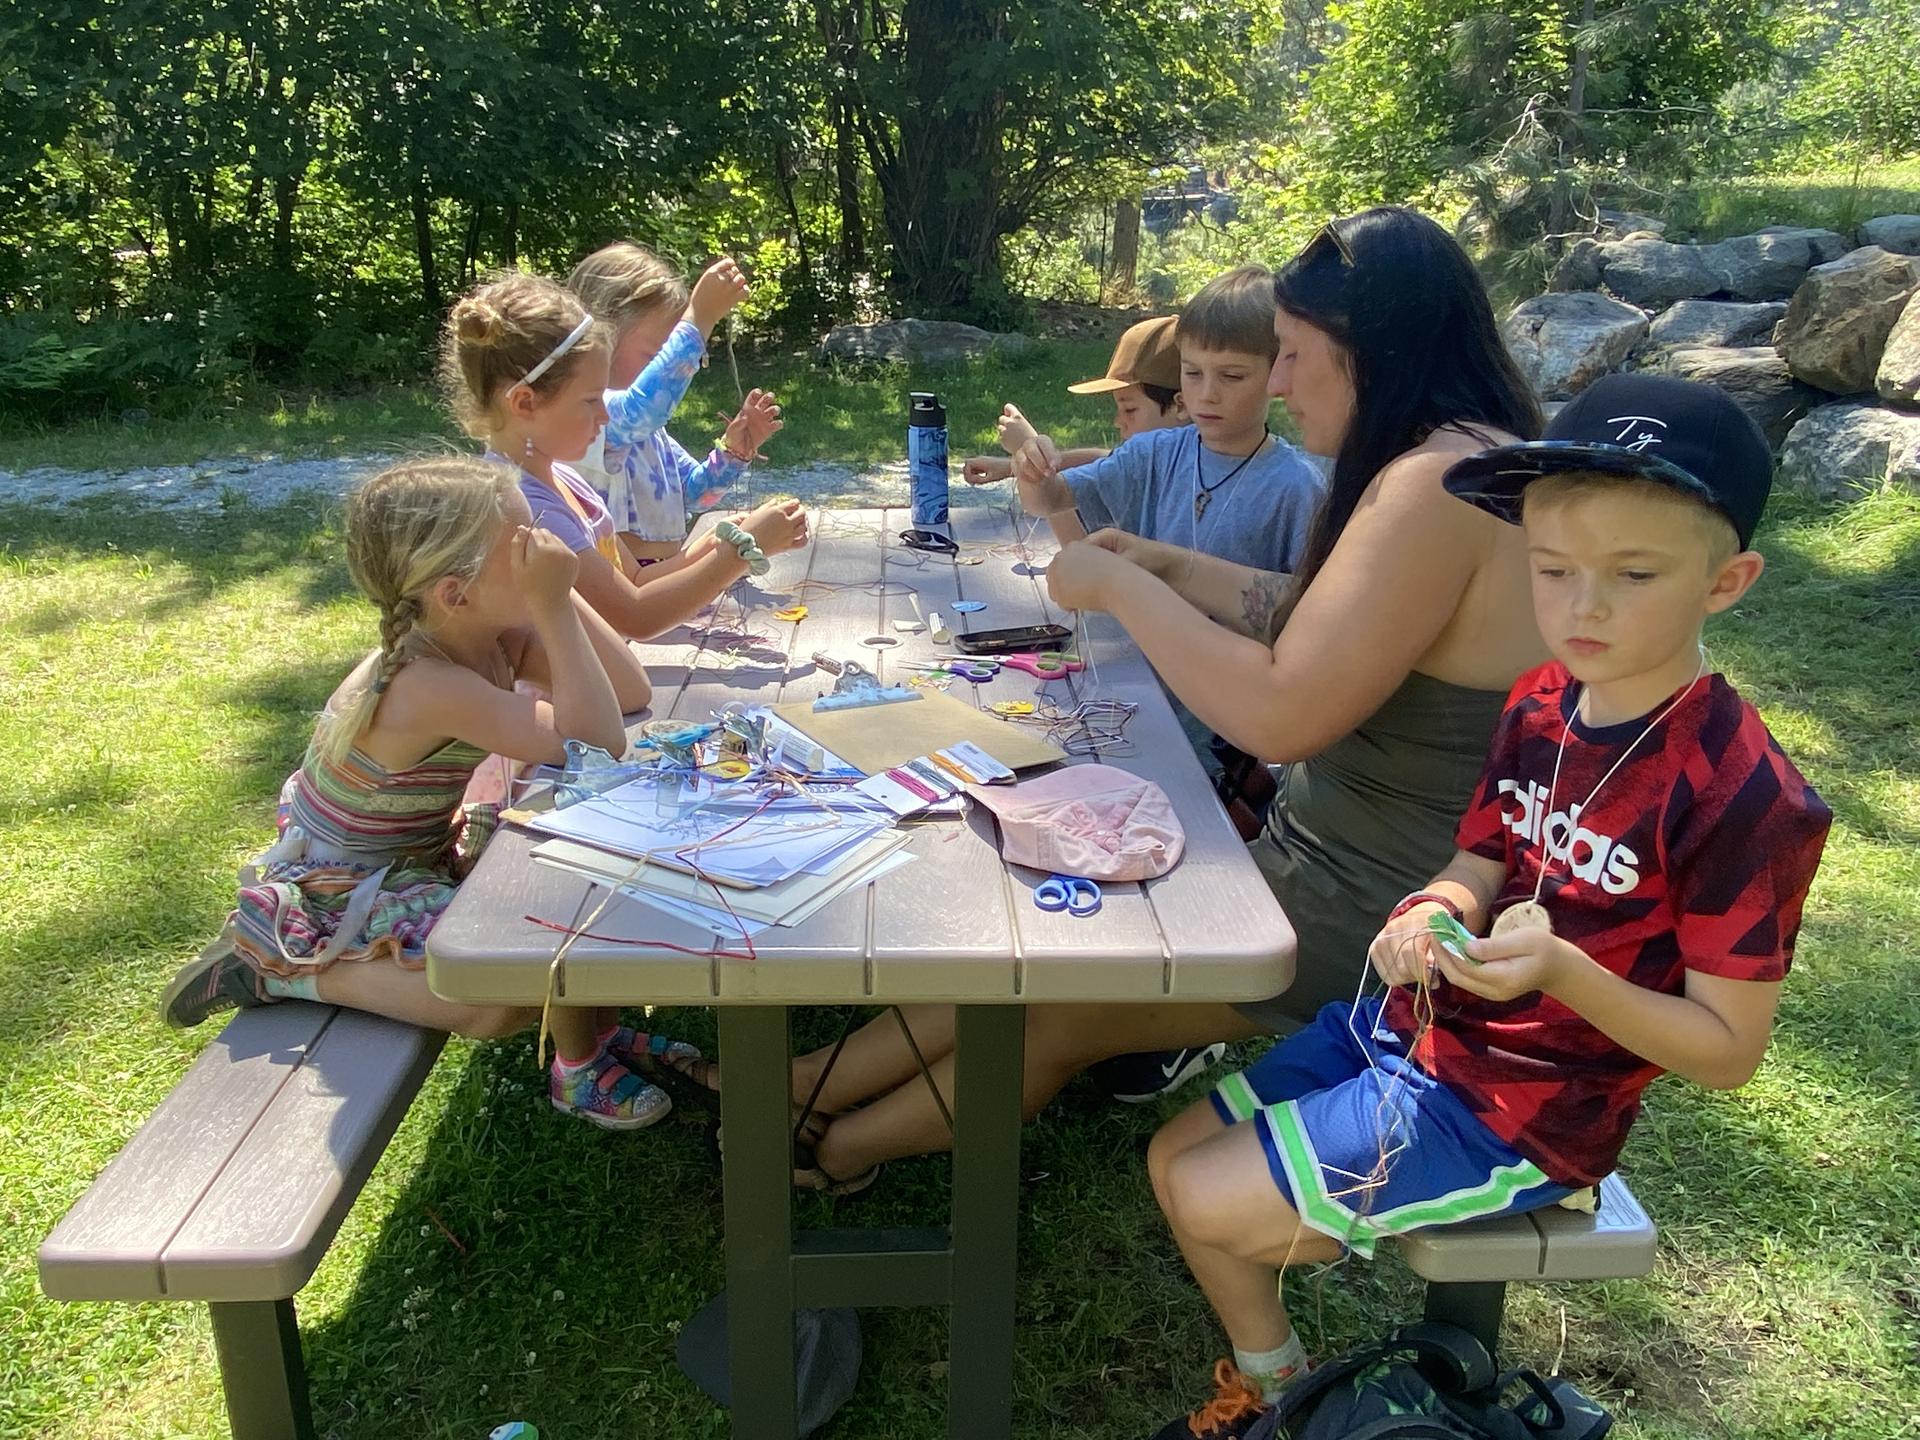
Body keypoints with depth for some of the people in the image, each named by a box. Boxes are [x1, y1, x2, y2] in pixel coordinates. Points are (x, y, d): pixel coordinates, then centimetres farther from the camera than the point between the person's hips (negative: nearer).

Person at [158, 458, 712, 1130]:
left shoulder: (501, 636, -11)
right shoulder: (427, 685, -36)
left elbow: (631, 693, -13)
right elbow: (597, 747, -39)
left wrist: (559, 597, -21)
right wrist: (555, 606, -38)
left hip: (428, 845, 9)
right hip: (340, 884, -8)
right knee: (504, 999, -24)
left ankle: (591, 1031, 15)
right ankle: (275, 963, -8)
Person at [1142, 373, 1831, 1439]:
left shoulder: (1743, 797, -23)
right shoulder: (1540, 704, -3)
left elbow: (1728, 1050, -17)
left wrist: (1562, 968, -33)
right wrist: (1436, 909, -16)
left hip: (1514, 1114, -7)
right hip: (1414, 1025, 8)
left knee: (1205, 1203, -7)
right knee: (1172, 1158, 10)